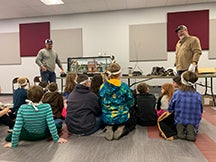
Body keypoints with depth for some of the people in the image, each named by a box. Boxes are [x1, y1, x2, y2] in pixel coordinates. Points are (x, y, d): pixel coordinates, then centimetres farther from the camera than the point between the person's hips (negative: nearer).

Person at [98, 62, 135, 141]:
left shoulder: (102, 87, -7)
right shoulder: (124, 86, -15)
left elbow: (101, 103, 3)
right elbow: (131, 103, -7)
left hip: (107, 119, 3)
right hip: (122, 118, -3)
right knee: (132, 123, 30)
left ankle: (109, 129, 5)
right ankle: (122, 129, 0)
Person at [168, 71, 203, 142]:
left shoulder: (176, 94, -12)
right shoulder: (198, 96, -7)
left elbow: (170, 110, -3)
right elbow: (200, 112, 5)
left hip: (179, 121, 0)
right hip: (194, 122, 1)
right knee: (194, 125, 30)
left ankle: (179, 128, -7)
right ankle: (191, 128, -7)